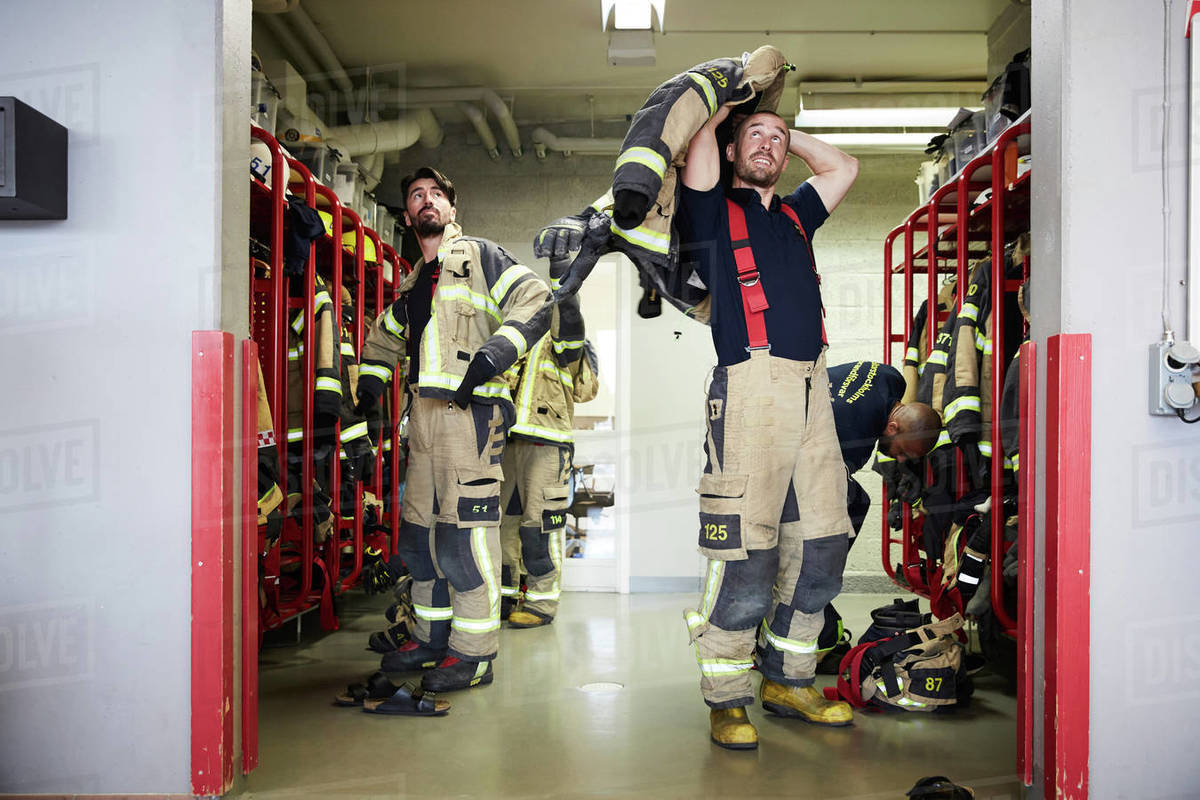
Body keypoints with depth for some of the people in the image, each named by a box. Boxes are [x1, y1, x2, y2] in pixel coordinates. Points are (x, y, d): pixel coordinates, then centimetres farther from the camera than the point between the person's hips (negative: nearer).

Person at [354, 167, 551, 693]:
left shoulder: (480, 257, 4)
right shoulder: (413, 282, 24)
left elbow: (536, 302, -9)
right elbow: (385, 335, 39)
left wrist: (492, 356, -21)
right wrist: (369, 388, 24)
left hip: (471, 411, -8)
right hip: (425, 413, 8)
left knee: (465, 535, -9)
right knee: (419, 534, 11)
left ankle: (474, 654, -1)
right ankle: (431, 638, 24)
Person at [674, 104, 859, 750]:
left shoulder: (792, 215, 26)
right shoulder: (713, 210, 10)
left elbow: (843, 167, 37)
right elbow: (696, 142, 0)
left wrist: (788, 133, 33)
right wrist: (723, 110, 19)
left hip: (812, 390, 7)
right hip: (751, 387, -6)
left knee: (820, 547, 6)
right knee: (746, 556, -8)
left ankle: (788, 680, 20)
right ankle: (726, 698, 4)